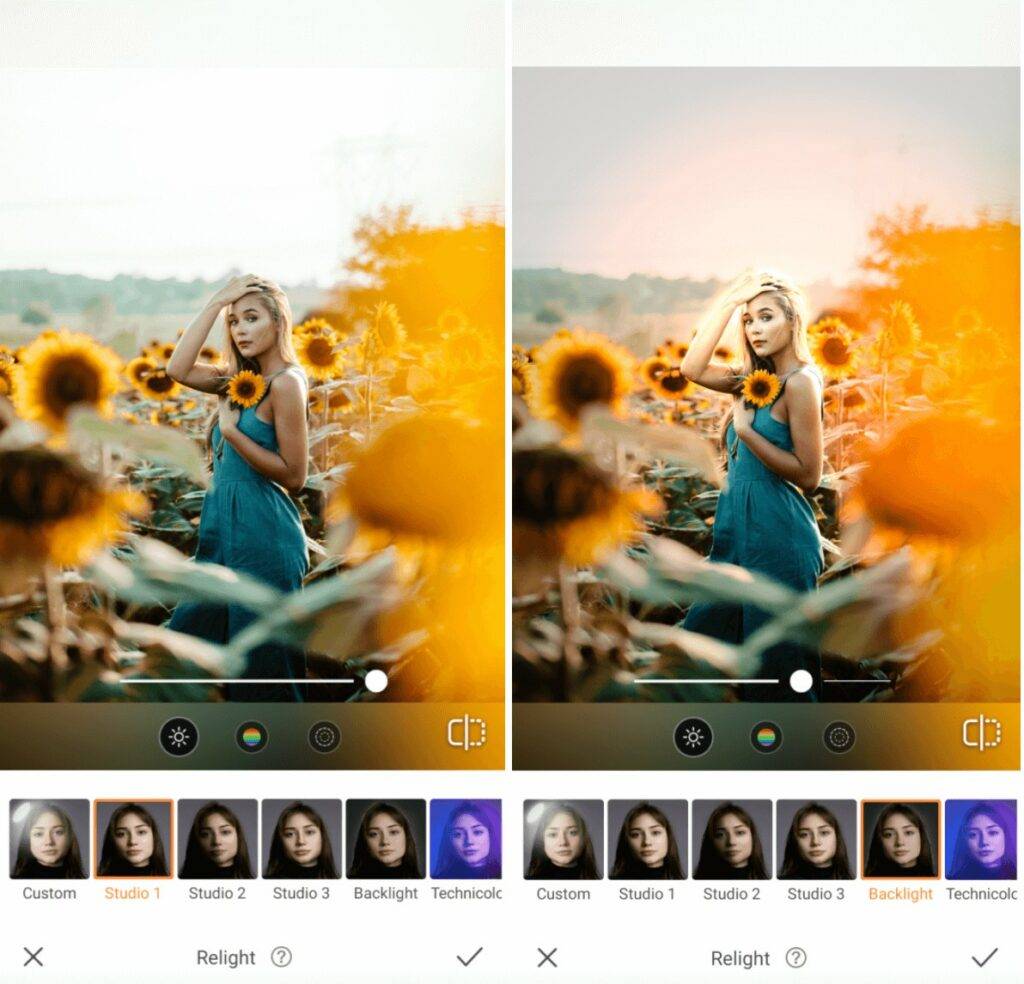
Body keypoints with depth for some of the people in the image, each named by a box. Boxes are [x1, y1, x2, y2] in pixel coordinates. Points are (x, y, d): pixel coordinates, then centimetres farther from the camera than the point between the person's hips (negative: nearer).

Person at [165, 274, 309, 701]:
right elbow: (178, 369, -3)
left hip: (262, 537, -9)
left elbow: (294, 475, -16)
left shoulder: (285, 382, -14)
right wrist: (216, 302, -3)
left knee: (263, 666, 1)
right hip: (224, 532, 9)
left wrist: (232, 432, -18)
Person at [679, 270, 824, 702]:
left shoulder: (800, 382, -15)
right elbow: (693, 368, 1)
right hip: (738, 527, 9)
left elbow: (808, 475, -17)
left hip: (778, 535, -9)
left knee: (777, 665, 2)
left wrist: (746, 430, -18)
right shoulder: (758, 377, 10)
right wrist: (728, 301, -1)